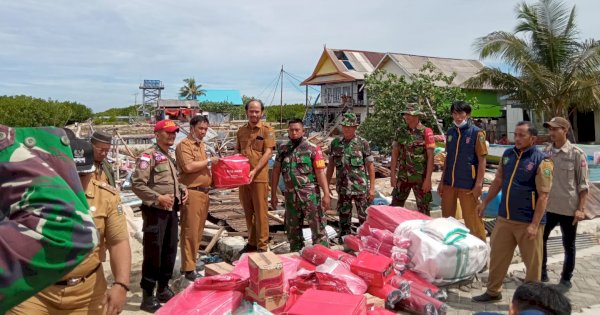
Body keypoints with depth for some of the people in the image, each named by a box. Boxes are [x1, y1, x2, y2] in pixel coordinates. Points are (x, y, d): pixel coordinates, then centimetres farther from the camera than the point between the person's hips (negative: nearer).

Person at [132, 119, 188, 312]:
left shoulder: (170, 157, 16)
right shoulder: (149, 156, -11)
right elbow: (136, 184, -18)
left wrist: (183, 189, 8)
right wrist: (158, 198, -19)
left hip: (172, 210, 9)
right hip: (155, 211, -8)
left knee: (170, 251, 15)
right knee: (153, 253, -3)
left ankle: (163, 289, 29)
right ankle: (148, 297, 8)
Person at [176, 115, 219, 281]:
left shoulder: (204, 146, 20)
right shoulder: (184, 145, -7)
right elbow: (188, 167, -20)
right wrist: (209, 161, -11)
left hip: (204, 192, 8)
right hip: (192, 192, -8)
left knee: (198, 231, 13)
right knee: (190, 232, -5)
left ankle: (192, 261, 24)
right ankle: (188, 268, 1)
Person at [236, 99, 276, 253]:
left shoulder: (267, 130, -3)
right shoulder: (241, 131, 13)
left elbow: (268, 153, -10)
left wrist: (255, 171, -20)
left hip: (260, 177, -5)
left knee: (261, 212, 0)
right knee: (248, 212, 13)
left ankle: (262, 245, 9)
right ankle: (252, 242, 26)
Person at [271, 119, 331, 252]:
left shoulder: (313, 149, -4)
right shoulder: (282, 149, 8)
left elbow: (320, 173, -8)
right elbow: (276, 172, 10)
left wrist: (326, 194, -14)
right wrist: (273, 195, 7)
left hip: (310, 195, -4)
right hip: (291, 195, 4)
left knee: (317, 226, -4)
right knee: (292, 228, 13)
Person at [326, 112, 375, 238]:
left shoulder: (363, 143, -3)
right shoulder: (335, 143, 6)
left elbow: (370, 166, -2)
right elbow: (331, 165, 11)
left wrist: (372, 187, -6)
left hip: (360, 188, -3)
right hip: (342, 188, 3)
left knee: (364, 218, 4)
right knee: (344, 218, 11)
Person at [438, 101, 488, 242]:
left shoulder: (476, 133, -7)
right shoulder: (450, 133, 8)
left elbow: (482, 160, -7)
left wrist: (479, 184, -13)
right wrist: (442, 181, 12)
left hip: (468, 185, -5)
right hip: (449, 183, 6)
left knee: (472, 220, 0)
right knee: (447, 218, 14)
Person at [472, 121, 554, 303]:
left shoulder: (541, 161, -12)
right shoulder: (508, 154, 6)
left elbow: (543, 196, -16)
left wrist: (535, 224, -20)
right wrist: (485, 202, 16)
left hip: (527, 222, -6)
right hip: (504, 218, 6)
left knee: (532, 262, 7)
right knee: (497, 256, 14)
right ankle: (493, 291, 30)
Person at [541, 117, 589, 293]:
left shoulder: (576, 154, -10)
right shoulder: (545, 152, 3)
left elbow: (583, 184, -9)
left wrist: (581, 209, -14)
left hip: (568, 209, -5)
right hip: (548, 207, 5)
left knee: (568, 246, 9)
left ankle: (566, 280, 25)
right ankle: (541, 274, 31)